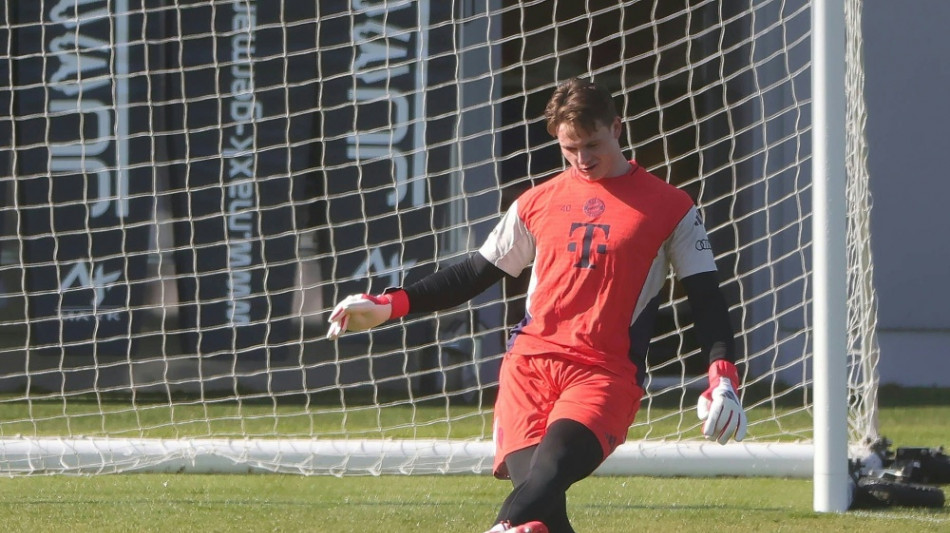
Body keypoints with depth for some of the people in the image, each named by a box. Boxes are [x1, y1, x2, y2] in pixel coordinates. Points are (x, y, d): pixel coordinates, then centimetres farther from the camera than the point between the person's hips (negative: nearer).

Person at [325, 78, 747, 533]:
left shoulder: (669, 208, 9)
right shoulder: (539, 203, 19)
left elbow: (706, 298, 8)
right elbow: (475, 274, 25)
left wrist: (722, 377, -8)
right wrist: (390, 305, 17)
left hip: (606, 375, -3)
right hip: (530, 364, 3)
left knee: (547, 474, -29)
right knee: (534, 496, -19)